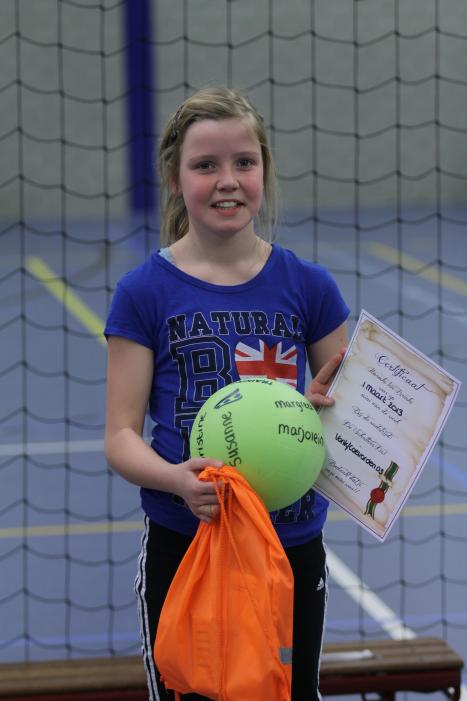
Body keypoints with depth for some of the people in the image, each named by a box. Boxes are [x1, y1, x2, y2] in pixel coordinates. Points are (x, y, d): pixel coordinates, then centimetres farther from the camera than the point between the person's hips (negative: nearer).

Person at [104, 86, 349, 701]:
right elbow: (121, 436, -7)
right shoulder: (144, 293, -4)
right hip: (183, 551, -2)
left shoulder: (308, 286, 1)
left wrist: (325, 406, -15)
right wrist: (176, 479, -27)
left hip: (294, 550, 2)